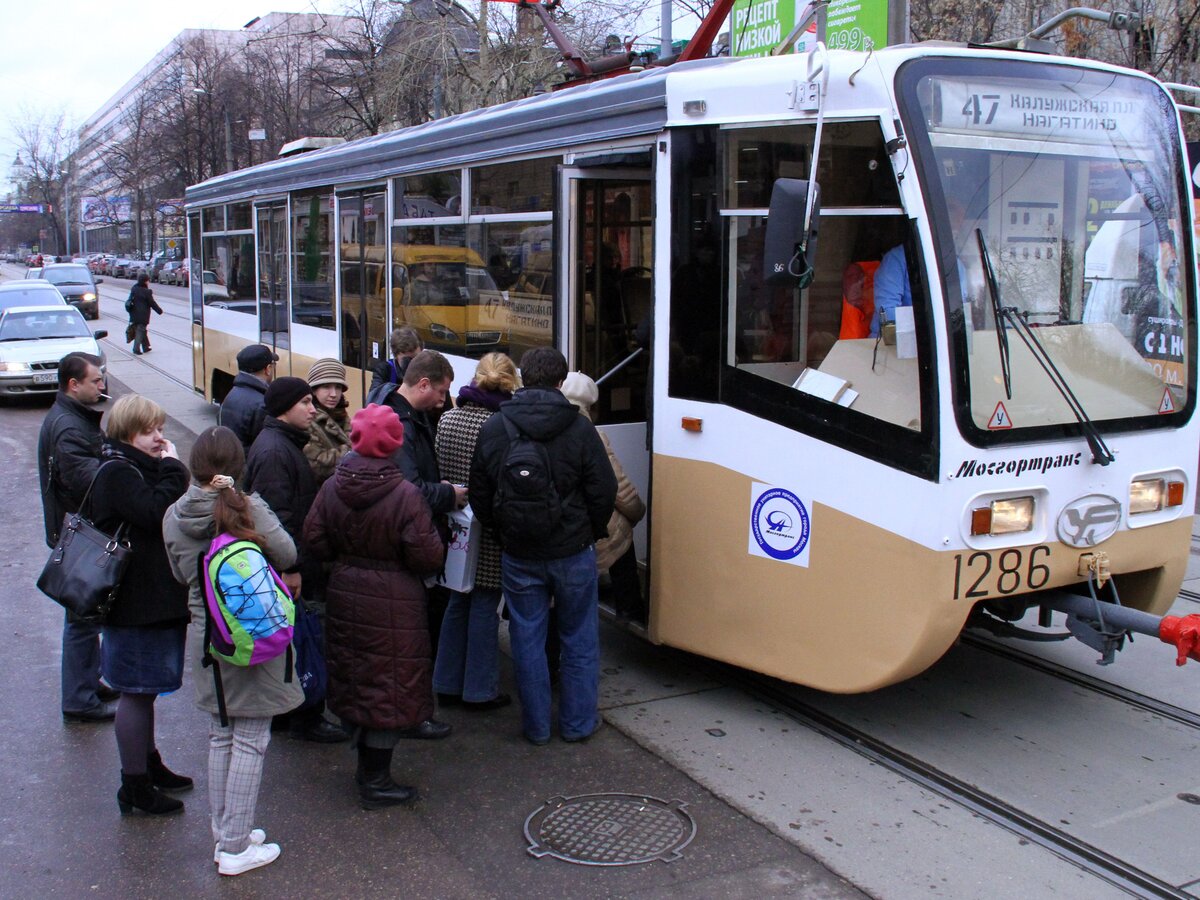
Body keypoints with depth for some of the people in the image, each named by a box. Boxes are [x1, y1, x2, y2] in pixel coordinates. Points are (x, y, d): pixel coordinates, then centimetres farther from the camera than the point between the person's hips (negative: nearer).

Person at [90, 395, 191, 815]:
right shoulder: (117, 472, -17)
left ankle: (149, 764, 35)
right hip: (136, 603, -10)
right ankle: (135, 786, 10)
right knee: (137, 691, 0)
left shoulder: (141, 468, 14)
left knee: (144, 688, 21)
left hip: (156, 598, 10)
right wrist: (172, 468, -21)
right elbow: (156, 512, -30)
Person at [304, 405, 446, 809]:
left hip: (345, 595, 6)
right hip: (393, 605, -6)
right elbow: (427, 557, -19)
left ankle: (368, 765, 35)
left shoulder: (332, 487, -4)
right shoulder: (406, 495, -20)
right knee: (391, 686, 5)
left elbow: (315, 540, 2)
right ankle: (375, 781, 13)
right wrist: (433, 538, 2)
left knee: (359, 677, 20)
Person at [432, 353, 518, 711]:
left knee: (457, 603, 18)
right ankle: (480, 691, 16)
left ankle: (447, 684, 27)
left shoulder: (447, 419, 1)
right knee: (484, 607, 6)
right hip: (490, 533, -6)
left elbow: (438, 471, 6)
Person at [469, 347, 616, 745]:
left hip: (518, 556, 2)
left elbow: (480, 496, 3)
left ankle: (536, 726, 20)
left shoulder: (492, 429, -4)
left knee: (527, 639, 12)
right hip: (573, 552, -1)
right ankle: (578, 723, 21)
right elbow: (604, 491, -8)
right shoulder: (578, 428, -11)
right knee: (579, 639, 13)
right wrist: (594, 531, 11)